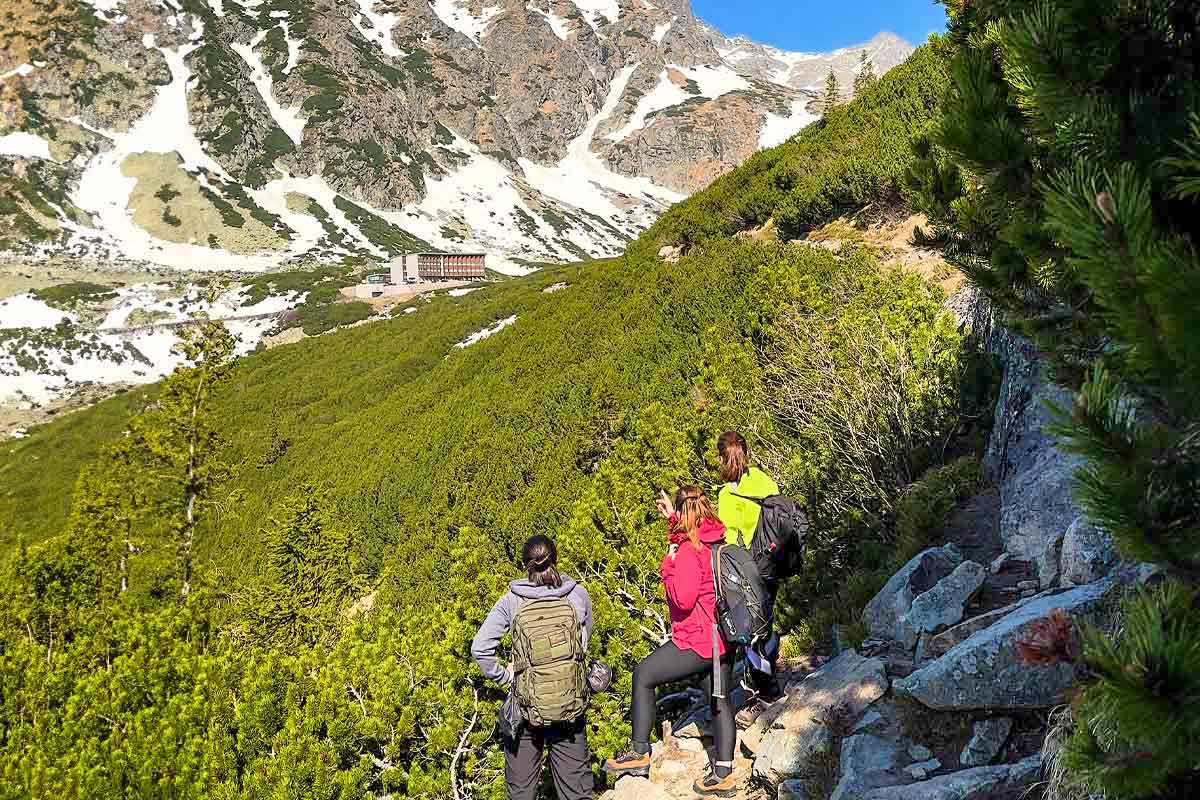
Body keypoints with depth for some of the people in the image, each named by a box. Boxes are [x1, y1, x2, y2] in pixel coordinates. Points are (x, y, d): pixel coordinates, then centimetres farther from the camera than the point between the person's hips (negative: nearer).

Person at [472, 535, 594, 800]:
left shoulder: (511, 601, -9)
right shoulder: (578, 595, -5)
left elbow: (480, 648, -12)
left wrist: (502, 676, 0)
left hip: (527, 706, -1)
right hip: (572, 703, 1)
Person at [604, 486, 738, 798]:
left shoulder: (688, 550, -20)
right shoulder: (717, 538, 5)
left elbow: (684, 599, -24)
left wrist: (667, 567, -13)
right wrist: (672, 518, 25)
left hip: (697, 641, -9)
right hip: (723, 636, 9)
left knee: (643, 675, 4)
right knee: (719, 701, 13)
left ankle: (639, 752, 11)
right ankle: (723, 774, 19)